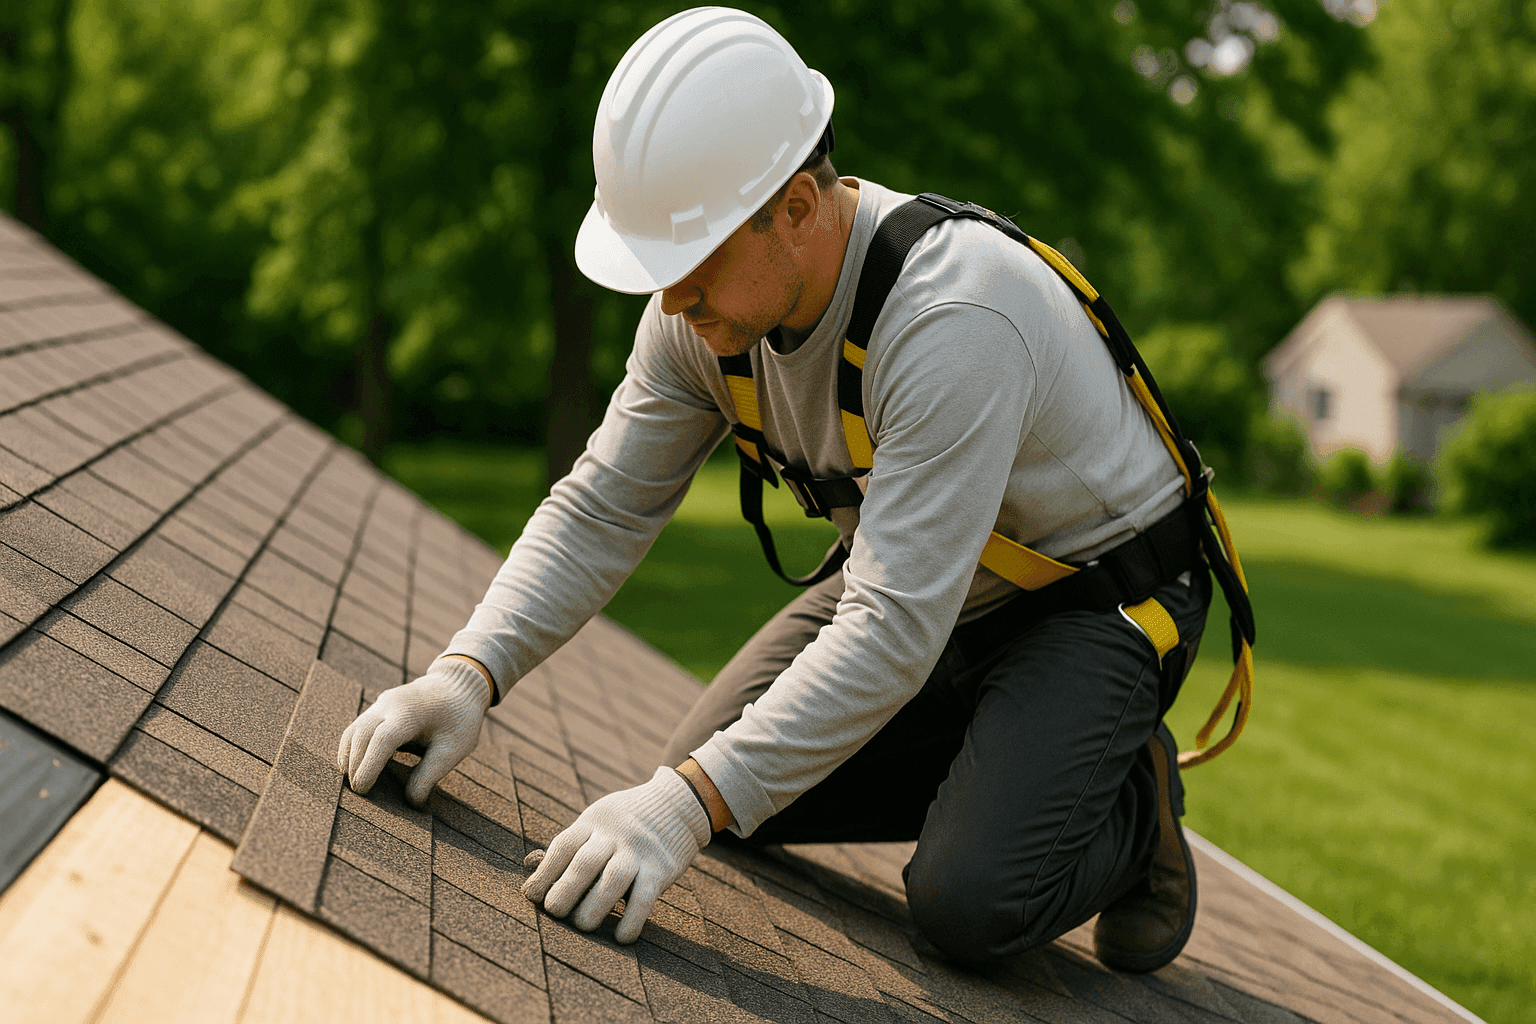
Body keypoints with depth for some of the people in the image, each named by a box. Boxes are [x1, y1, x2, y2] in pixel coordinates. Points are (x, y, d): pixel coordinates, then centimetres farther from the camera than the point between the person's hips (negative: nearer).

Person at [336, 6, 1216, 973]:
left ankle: (1128, 803, 6)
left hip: (1102, 592, -7)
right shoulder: (705, 307, -14)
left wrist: (691, 803, -44)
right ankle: (1002, 774, 16)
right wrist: (469, 673, -23)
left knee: (969, 904, -26)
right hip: (923, 577, 8)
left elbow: (895, 630, -40)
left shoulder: (955, 320, -38)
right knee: (721, 783, 0)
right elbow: (603, 510, -7)